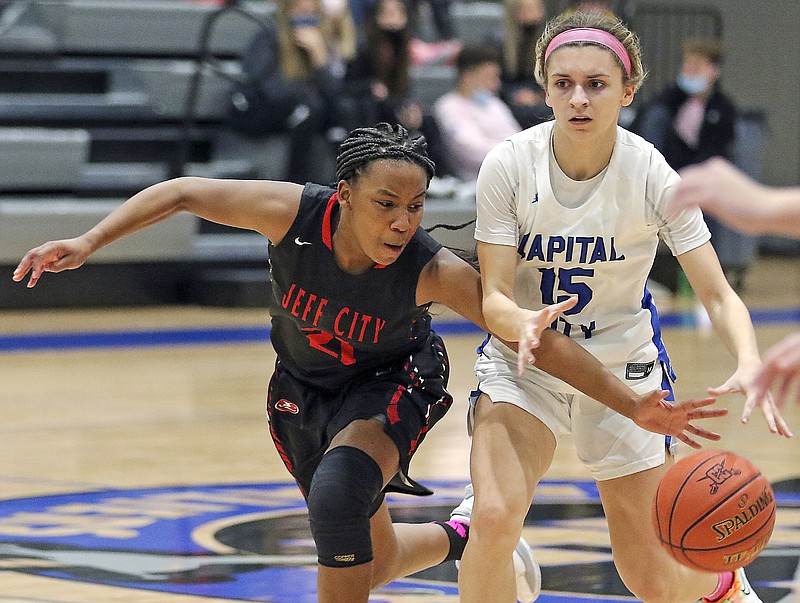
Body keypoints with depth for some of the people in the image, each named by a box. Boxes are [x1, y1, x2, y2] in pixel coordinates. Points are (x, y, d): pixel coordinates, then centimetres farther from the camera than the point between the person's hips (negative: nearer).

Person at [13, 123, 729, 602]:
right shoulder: (295, 213, -31)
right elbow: (184, 192, -18)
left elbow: (538, 338, -30)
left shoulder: (433, 271, -34)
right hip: (303, 387, 3)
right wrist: (88, 244, -23)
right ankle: (460, 540, 49)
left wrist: (634, 404, -34)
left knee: (336, 493, -34)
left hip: (393, 384, -3)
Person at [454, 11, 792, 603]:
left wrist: (750, 366, -39)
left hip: (624, 364, 0)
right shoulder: (509, 164, -19)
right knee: (494, 518, -27)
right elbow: (493, 297, -18)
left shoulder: (653, 177, -19)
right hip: (525, 360, 0)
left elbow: (719, 295, -18)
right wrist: (525, 324, -43)